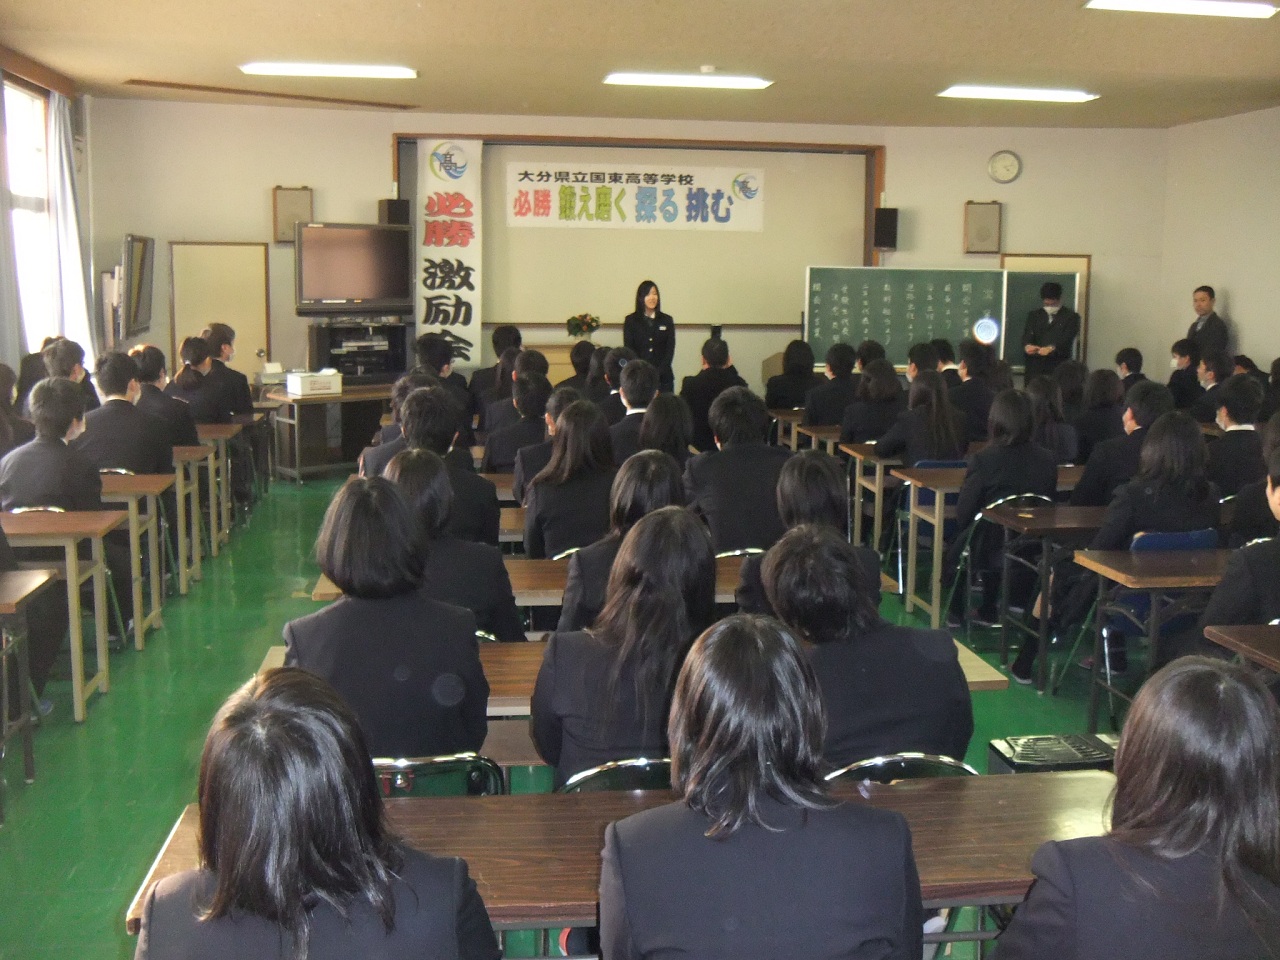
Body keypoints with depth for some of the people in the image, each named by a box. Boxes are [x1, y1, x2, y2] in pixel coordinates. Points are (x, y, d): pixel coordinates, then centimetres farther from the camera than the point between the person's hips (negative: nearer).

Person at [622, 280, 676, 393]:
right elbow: (629, 349, 1)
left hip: (663, 378, 2)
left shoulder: (667, 320, 11)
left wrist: (657, 373, -8)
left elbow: (670, 349, 6)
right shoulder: (631, 320, 6)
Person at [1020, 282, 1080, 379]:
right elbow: (1027, 334, 3)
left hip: (1059, 366, -3)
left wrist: (1052, 348, -29)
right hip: (1035, 366, 3)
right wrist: (1027, 345, -22)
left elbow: (1067, 337, -9)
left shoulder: (1071, 316, 6)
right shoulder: (1034, 315, 17)